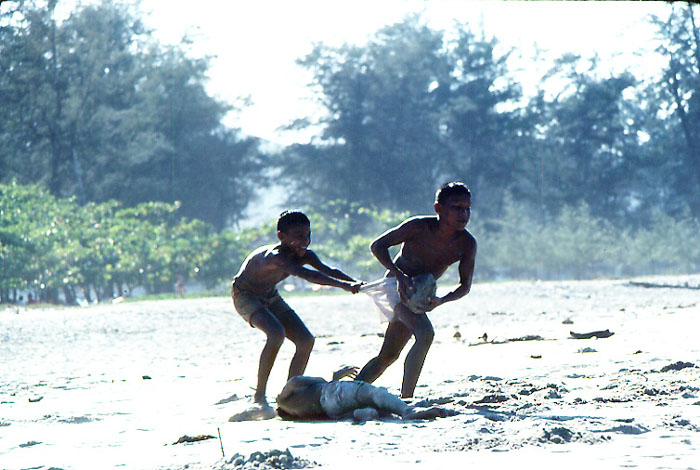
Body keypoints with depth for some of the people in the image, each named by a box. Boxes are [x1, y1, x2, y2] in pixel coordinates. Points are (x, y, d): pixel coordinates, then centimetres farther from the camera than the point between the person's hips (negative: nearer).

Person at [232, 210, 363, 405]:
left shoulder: (305, 255, -12)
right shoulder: (276, 257, -38)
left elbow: (328, 271, -21)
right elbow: (307, 275, -51)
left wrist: (356, 284, -39)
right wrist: (343, 285, -60)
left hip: (270, 297, 9)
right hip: (245, 296, -9)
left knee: (306, 341, -3)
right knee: (276, 334, -33)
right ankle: (259, 395, -24)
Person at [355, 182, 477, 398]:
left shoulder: (467, 244, -14)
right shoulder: (419, 227, -24)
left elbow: (465, 286, -9)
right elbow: (377, 246, -18)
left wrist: (441, 300, -28)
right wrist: (398, 274, -33)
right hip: (396, 287, -6)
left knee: (388, 356, 15)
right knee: (425, 334, -29)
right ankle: (405, 399, -28)